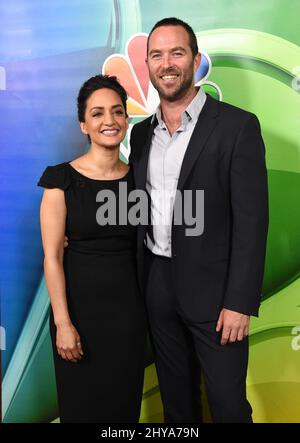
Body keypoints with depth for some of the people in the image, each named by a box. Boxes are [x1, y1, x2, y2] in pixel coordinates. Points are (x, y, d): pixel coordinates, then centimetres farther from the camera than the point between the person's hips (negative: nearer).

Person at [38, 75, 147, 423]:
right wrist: (63, 322, -14)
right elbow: (52, 256, -11)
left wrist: (151, 307, 1)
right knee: (81, 403, 14)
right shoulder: (62, 179, -9)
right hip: (79, 303, -3)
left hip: (129, 305, 3)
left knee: (125, 400, 16)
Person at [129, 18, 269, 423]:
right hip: (157, 284, 5)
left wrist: (240, 302, -16)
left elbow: (251, 219, -13)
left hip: (212, 287, -5)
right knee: (175, 396, 20)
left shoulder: (238, 126, -9)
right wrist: (141, 281, 6)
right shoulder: (142, 133, 8)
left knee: (227, 402, 7)